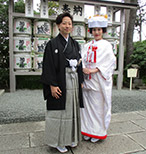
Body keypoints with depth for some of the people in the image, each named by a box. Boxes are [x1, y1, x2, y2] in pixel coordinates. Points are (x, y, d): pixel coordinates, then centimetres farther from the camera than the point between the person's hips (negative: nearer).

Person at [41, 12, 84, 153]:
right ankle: (58, 141, 19)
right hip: (60, 82, -5)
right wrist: (52, 85, -16)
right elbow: (48, 66, -9)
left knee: (72, 109, 12)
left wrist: (81, 81, 9)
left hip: (74, 81, 6)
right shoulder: (52, 44, -4)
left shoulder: (75, 44, 13)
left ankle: (71, 137, 29)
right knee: (60, 110, 2)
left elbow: (79, 64, 15)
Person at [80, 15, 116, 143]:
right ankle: (88, 131, 23)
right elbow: (82, 60, 8)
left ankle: (97, 132, 19)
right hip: (87, 80, 4)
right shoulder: (87, 46, 14)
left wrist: (94, 70, -17)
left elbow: (109, 63, -8)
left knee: (98, 106, 2)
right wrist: (84, 69, -12)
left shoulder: (106, 45, 1)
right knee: (87, 105, 8)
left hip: (99, 81, -4)